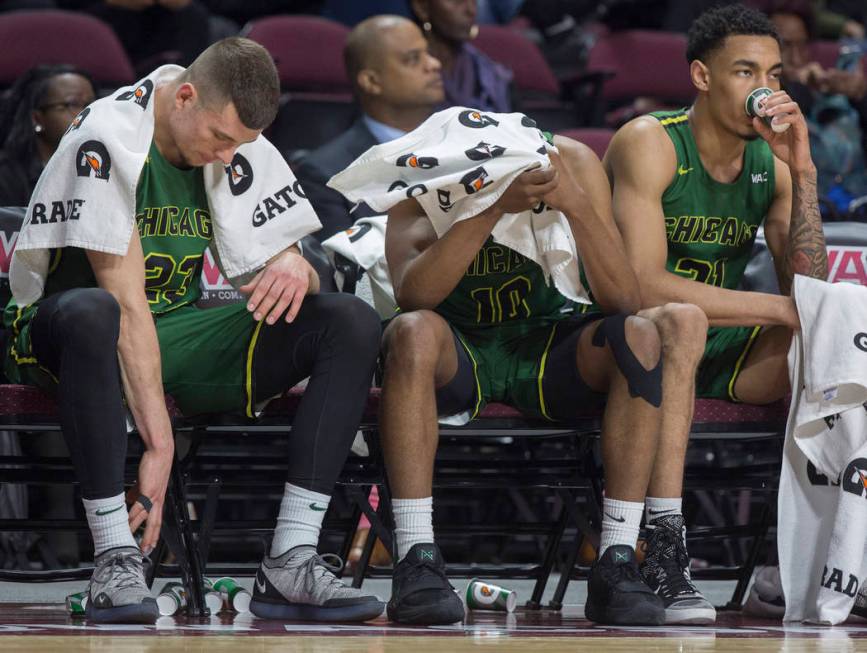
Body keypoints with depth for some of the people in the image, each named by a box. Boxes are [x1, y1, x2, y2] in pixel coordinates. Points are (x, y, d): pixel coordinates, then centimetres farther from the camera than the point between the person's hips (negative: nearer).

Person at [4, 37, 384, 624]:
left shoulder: (242, 149, -1)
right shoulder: (108, 138, -21)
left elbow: (285, 260, 4)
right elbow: (127, 301, -26)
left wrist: (294, 270, -23)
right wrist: (159, 443, -29)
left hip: (180, 336, 6)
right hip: (60, 334, -6)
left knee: (353, 323, -13)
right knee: (92, 312, -44)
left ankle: (290, 564, -23)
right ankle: (116, 561, -38)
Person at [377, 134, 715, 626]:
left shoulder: (572, 162, -12)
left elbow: (625, 301, -17)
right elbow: (413, 295, -33)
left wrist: (577, 205, -31)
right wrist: (496, 207, -42)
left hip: (545, 347, 2)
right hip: (458, 355, -2)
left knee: (643, 336, -28)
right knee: (413, 332, -36)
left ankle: (617, 568, -27)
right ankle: (417, 563, -35)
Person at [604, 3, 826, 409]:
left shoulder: (772, 162, 4)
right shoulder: (651, 143, -13)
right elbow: (642, 287, -25)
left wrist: (803, 173, -15)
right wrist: (783, 309, -24)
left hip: (720, 356, 5)